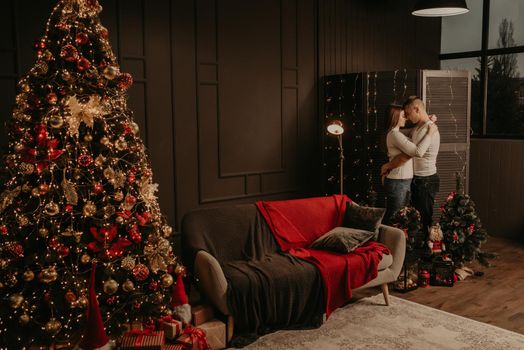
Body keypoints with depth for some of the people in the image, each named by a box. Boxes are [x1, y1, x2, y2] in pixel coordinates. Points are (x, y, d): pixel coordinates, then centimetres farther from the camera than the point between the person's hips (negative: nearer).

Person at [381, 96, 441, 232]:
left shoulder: (426, 130, -22)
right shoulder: (417, 128, 13)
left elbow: (406, 156, -23)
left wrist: (387, 166, -9)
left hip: (425, 181, -10)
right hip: (419, 180, 10)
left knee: (424, 219, -3)